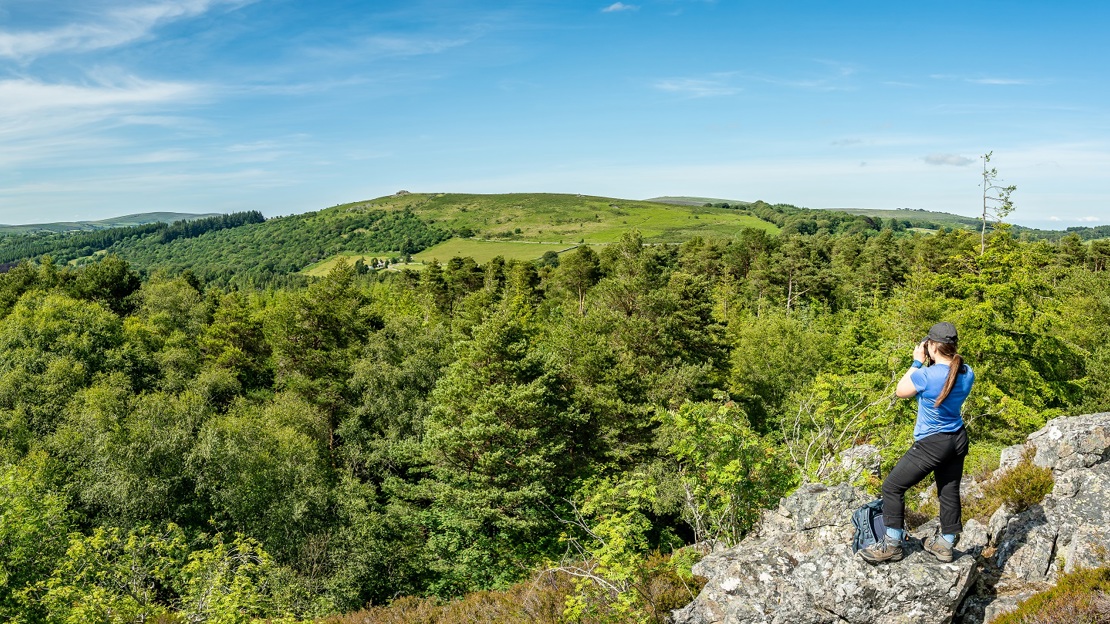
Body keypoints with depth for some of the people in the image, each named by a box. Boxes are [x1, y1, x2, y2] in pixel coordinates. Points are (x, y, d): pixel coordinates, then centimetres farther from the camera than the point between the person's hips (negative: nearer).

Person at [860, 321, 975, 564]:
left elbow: (900, 391, -5)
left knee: (892, 487, 3)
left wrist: (917, 362, -1)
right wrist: (933, 364, 5)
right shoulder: (967, 374, -4)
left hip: (932, 444, -7)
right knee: (950, 492, 18)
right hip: (958, 441, 7)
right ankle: (945, 544, 32)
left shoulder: (926, 376, -23)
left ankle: (892, 544, 9)